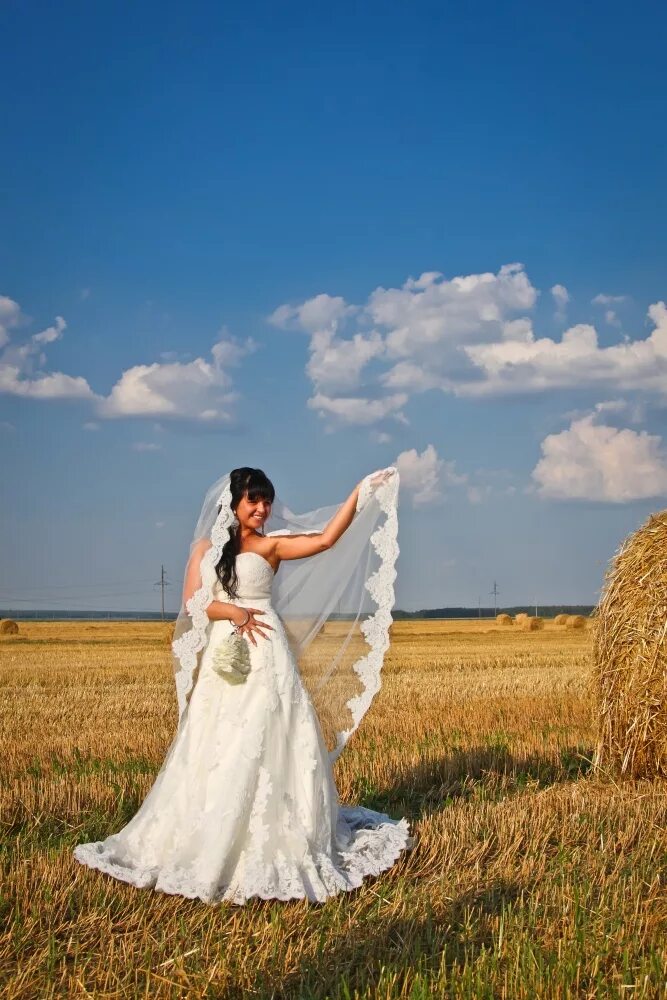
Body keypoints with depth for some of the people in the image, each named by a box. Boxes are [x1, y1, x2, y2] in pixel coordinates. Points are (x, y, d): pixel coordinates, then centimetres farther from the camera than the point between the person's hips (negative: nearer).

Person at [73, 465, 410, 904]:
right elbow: (192, 603, 2)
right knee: (217, 753, 5)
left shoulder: (272, 544, 5)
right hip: (222, 662, 2)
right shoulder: (206, 546, 11)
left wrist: (360, 494, -12)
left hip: (266, 662, -2)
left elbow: (327, 539, -8)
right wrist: (233, 611, -14)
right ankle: (212, 848, 14)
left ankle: (273, 844, 3)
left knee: (267, 749, -4)